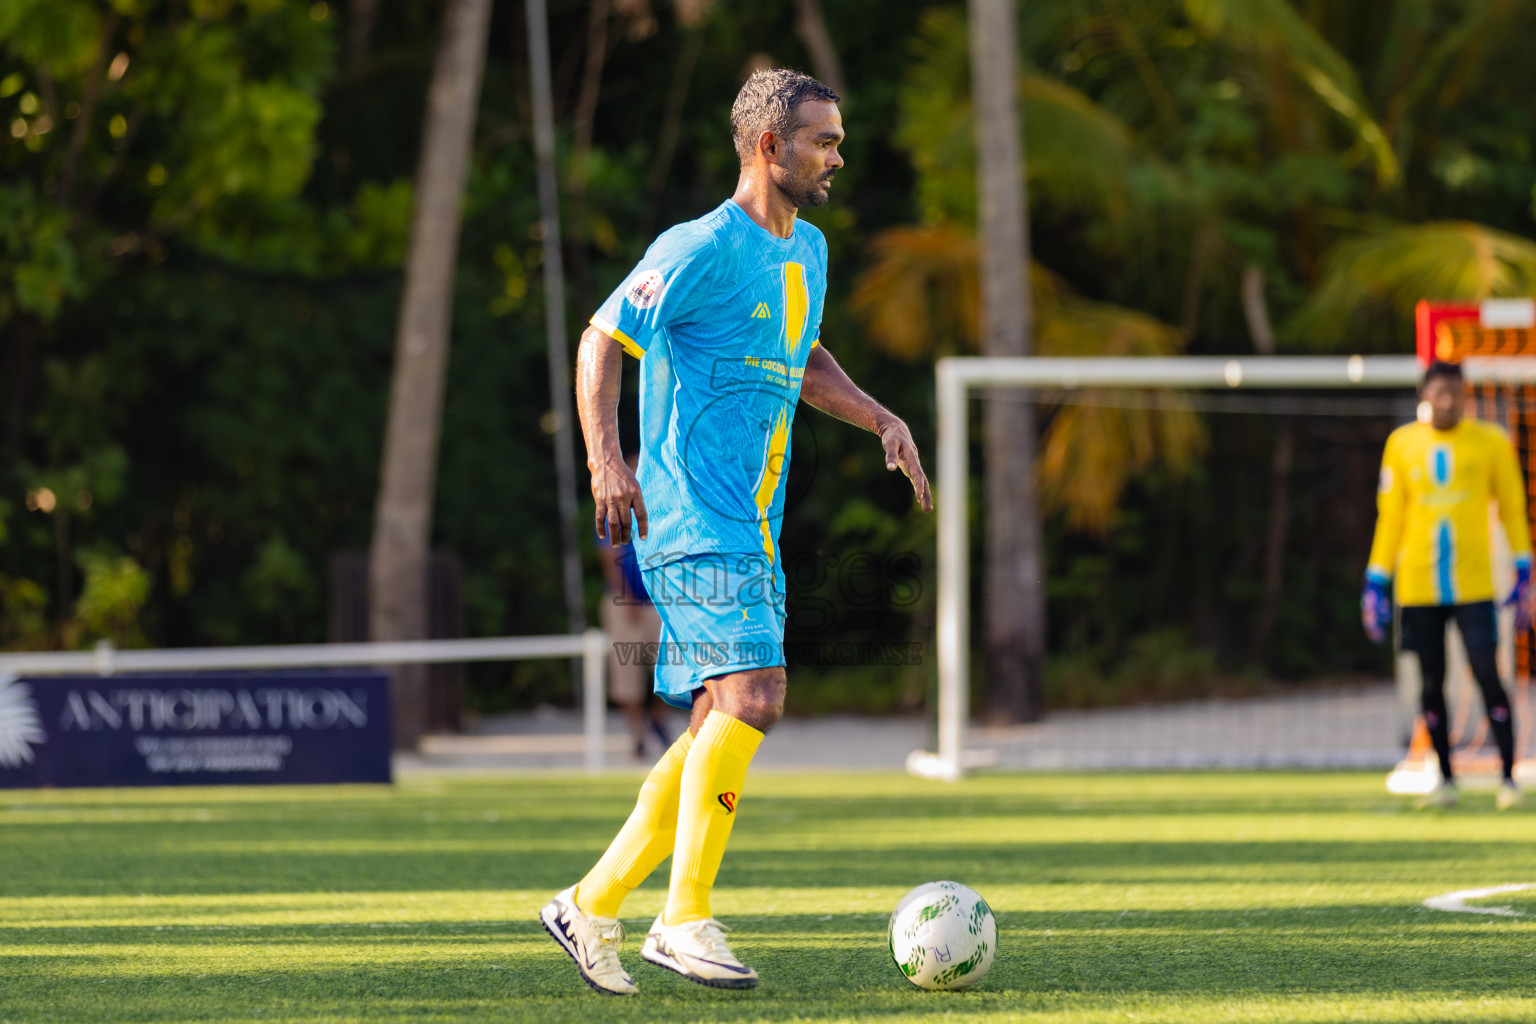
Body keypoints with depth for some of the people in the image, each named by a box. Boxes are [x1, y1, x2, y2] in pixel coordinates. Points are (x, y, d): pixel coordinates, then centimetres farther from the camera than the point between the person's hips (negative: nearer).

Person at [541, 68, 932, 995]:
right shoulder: (701, 250, -11)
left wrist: (882, 419, 15)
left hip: (756, 531, 9)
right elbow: (602, 342, -10)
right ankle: (687, 918, -15)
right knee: (752, 694, -20)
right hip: (693, 519, -9)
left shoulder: (809, 253, 16)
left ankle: (596, 903, 14)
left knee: (723, 725, 7)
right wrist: (607, 460, -21)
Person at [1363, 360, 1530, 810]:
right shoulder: (1402, 445, 5)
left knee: (1487, 676, -10)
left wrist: (1523, 574, 1)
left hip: (1473, 585, -2)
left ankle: (1508, 775, -3)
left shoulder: (1490, 443, 1)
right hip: (1418, 587, 2)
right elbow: (1390, 517, 11)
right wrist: (1376, 582, 7)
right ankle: (1445, 779, 15)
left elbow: (1512, 509, 7)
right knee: (1431, 683, 4)